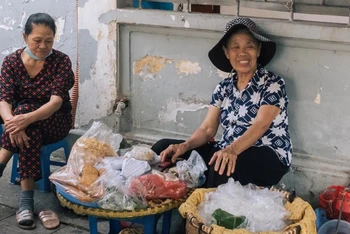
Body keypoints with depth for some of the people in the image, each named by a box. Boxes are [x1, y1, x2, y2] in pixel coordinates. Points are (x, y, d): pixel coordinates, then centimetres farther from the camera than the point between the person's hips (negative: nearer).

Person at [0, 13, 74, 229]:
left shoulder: (61, 61, -12)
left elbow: (56, 101, -23)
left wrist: (28, 117, -43)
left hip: (56, 122, -2)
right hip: (27, 123, 2)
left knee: (24, 109, -34)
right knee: (30, 134, -36)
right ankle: (27, 200, -35)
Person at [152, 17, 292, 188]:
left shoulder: (273, 84, -7)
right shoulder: (224, 87, 10)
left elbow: (261, 124, -22)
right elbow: (207, 129, 4)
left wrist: (232, 150, -40)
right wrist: (185, 146, -17)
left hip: (268, 157, -6)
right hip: (227, 153, 6)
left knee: (224, 165, -39)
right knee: (164, 148, -6)